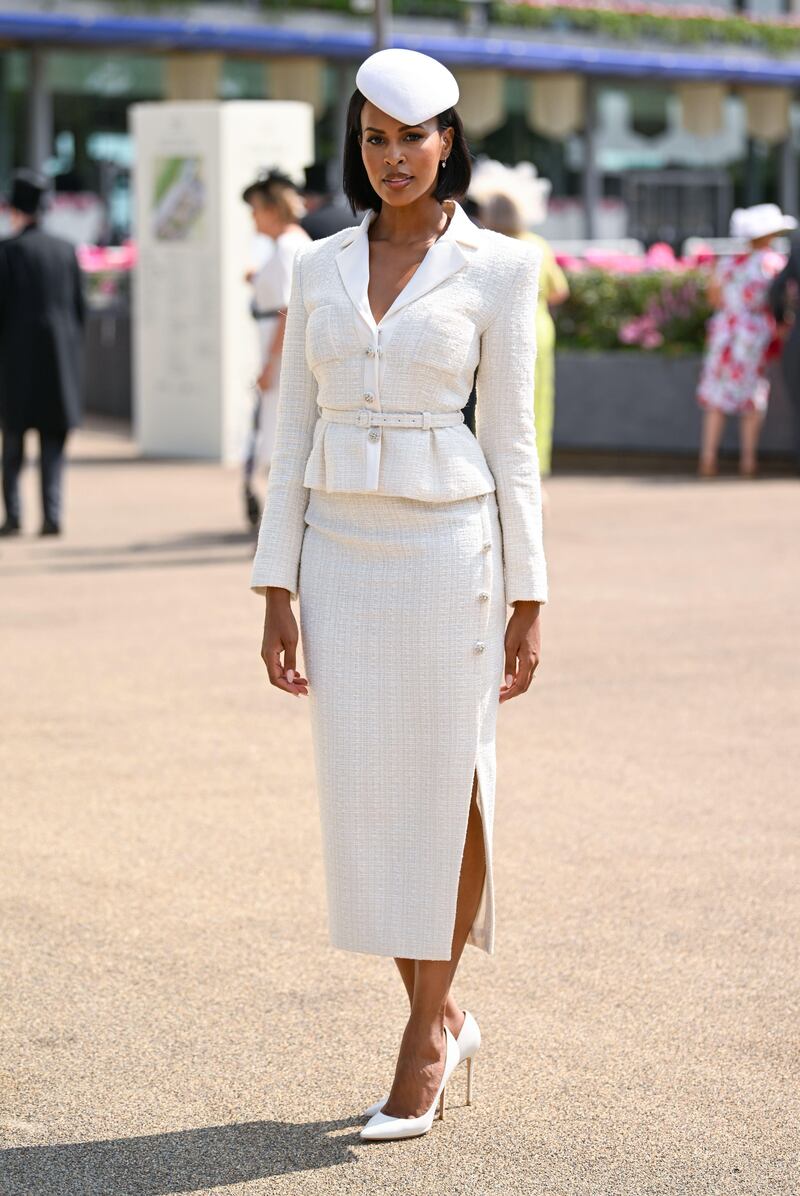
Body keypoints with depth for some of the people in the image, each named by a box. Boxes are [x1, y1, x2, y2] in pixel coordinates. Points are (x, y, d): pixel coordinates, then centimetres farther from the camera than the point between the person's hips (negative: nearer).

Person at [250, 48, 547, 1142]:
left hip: (447, 555, -4)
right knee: (366, 797, 6)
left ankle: (423, 1046, 13)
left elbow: (511, 441, -2)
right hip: (340, 555, 4)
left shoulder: (496, 268, -2)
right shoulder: (320, 269, 8)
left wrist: (528, 602, -3)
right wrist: (278, 591, 3)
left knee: (444, 793, 0)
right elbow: (295, 435, 8)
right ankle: (442, 1015, 24)